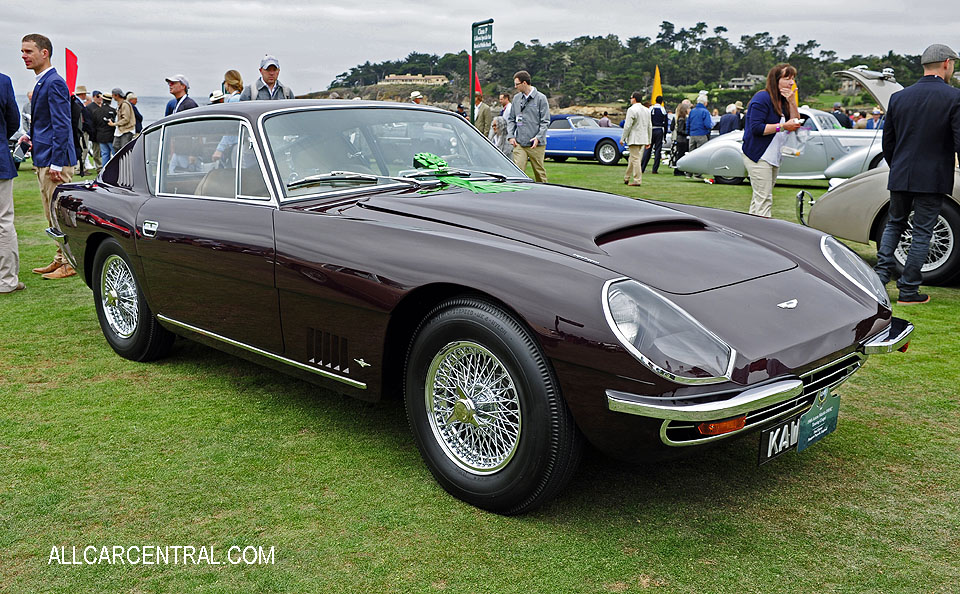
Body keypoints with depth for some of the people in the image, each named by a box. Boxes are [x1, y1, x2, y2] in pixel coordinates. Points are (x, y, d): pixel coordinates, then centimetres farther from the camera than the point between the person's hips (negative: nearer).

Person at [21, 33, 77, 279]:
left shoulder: (54, 83, -14)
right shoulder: (42, 83, 16)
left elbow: (61, 126, -20)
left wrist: (56, 163, -23)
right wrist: (33, 139, 12)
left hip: (55, 159, -10)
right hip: (44, 160, 10)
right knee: (52, 215, 15)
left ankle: (70, 264, 3)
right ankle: (60, 258, 24)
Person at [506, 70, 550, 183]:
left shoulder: (540, 98, -1)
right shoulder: (516, 98, 11)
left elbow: (545, 121, -3)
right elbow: (511, 119, 16)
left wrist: (538, 137, -15)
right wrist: (511, 136, 1)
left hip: (536, 144, -3)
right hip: (519, 144, 3)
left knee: (539, 172, 5)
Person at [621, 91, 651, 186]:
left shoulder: (631, 110, -12)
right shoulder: (647, 110, 13)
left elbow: (627, 126, -15)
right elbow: (650, 127, 14)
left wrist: (622, 138, -8)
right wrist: (648, 141, 18)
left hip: (634, 139, -8)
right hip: (643, 139, 8)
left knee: (635, 158, -6)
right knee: (632, 158, 17)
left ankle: (637, 180, -8)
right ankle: (626, 178, 26)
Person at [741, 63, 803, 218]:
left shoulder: (784, 101, 15)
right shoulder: (762, 98, -12)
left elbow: (795, 124, 8)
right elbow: (756, 128, -20)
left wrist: (792, 102, -4)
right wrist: (783, 126, -21)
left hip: (773, 158, 9)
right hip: (758, 157, -9)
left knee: (760, 198, 13)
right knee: (764, 200, -14)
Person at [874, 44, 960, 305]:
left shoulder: (898, 97, 4)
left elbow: (887, 142, 11)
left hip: (900, 176, 4)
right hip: (933, 179, -4)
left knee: (894, 224, 20)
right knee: (922, 232, 4)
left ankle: (881, 274, 10)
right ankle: (908, 290, 8)